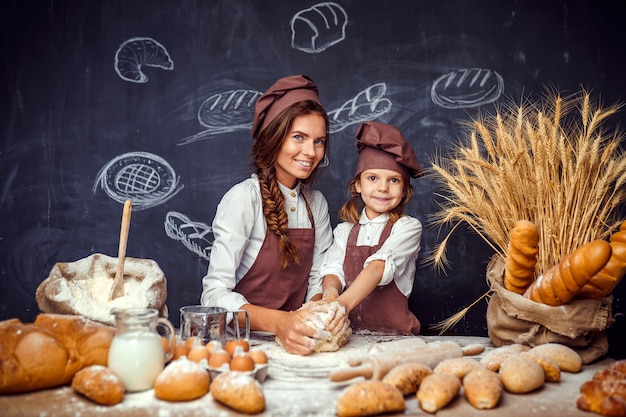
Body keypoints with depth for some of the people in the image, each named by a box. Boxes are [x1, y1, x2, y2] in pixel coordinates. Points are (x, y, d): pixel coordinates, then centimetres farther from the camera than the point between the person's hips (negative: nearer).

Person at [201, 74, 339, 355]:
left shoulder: (317, 203, 6)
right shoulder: (244, 198, -13)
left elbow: (317, 280, 7)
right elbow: (215, 293, -18)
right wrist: (277, 322, -32)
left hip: (292, 342, 4)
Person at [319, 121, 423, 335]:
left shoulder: (408, 227, 1)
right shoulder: (344, 230, 13)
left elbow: (380, 266, -14)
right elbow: (333, 269, 0)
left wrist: (344, 303, -28)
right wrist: (330, 292, -24)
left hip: (394, 332, -3)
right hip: (348, 332, 3)